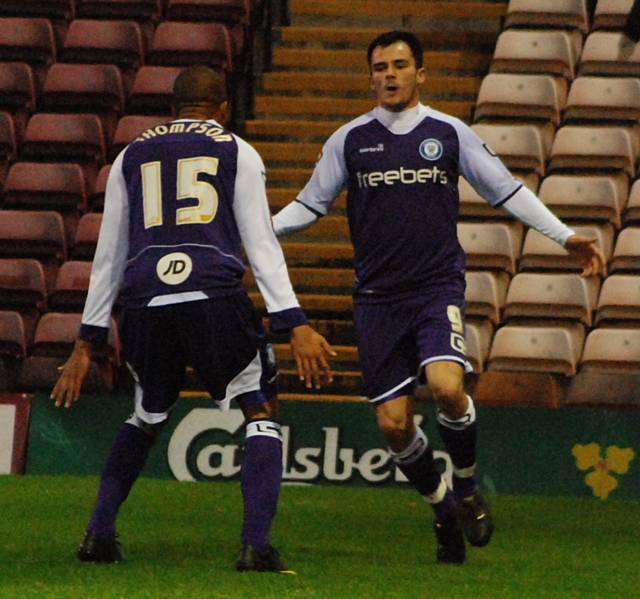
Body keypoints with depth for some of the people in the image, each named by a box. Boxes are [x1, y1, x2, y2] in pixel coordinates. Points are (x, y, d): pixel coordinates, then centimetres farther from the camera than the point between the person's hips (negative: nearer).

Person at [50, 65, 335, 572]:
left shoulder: (132, 156, 22)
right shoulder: (237, 152, 14)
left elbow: (109, 258, 23)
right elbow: (262, 246, 4)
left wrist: (87, 343, 25)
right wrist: (296, 325, 0)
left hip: (146, 302, 3)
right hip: (214, 295, -3)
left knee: (147, 417, 25)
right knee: (262, 413, 7)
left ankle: (99, 534, 17)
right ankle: (257, 544, -8)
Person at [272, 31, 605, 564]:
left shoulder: (449, 133, 4)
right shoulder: (350, 140, 6)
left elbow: (507, 191, 11)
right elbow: (311, 205, 14)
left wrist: (565, 236, 5)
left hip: (439, 286, -2)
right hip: (377, 299, 2)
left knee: (446, 386, -26)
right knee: (393, 422, -4)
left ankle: (467, 488, 0)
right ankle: (443, 510, 20)